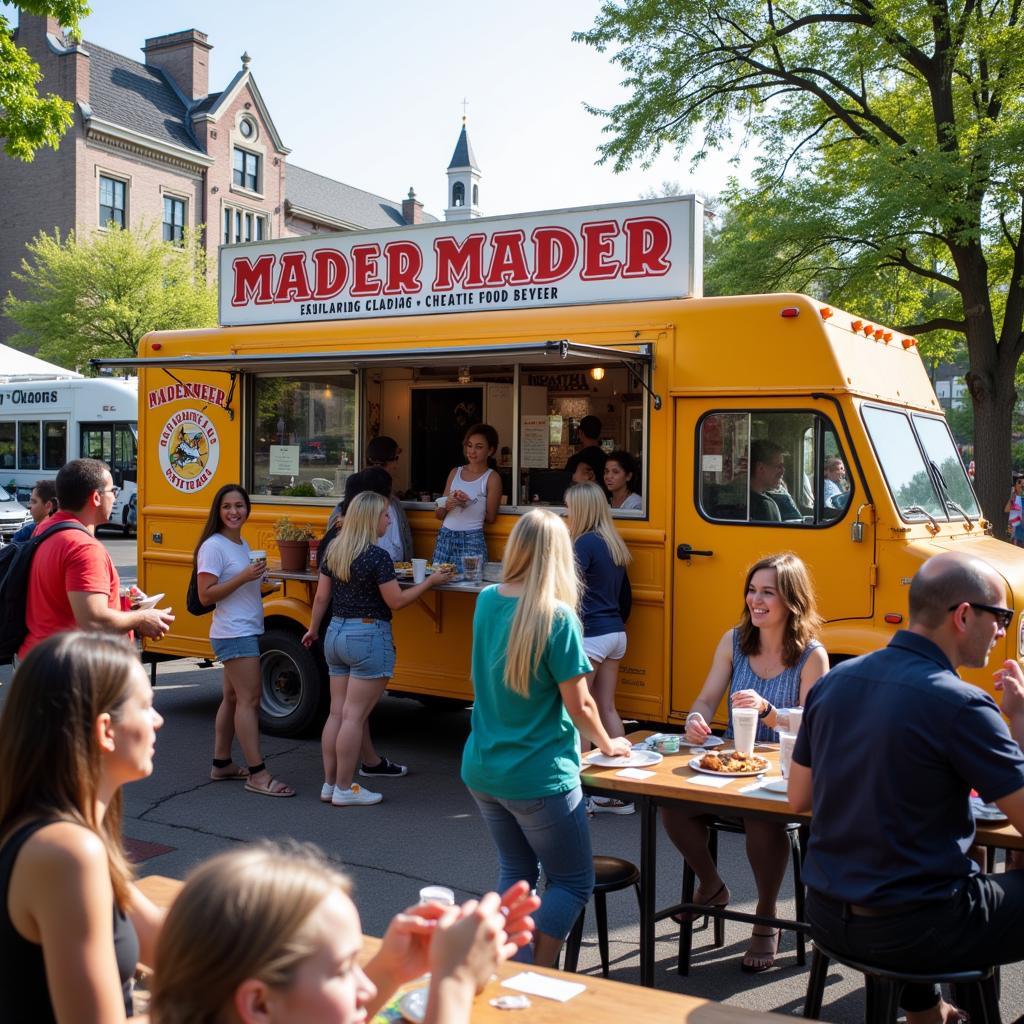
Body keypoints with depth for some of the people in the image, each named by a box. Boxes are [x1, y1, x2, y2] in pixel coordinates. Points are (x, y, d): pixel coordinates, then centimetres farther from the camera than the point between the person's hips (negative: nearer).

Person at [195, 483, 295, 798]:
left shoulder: (242, 544, 15)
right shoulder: (213, 546, -12)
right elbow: (206, 595, -17)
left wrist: (257, 580, 7)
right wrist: (243, 578, -23)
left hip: (248, 631, 9)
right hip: (233, 634, -9)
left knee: (232, 698, 14)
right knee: (249, 698, -11)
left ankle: (222, 765, 23)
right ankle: (257, 774, -11)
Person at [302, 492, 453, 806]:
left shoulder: (333, 552, 5)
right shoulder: (377, 557, -16)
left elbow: (321, 597, 10)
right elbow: (396, 601, -12)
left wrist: (313, 629, 24)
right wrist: (430, 581, -1)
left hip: (335, 633, 8)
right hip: (368, 637, -7)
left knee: (338, 712, 12)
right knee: (354, 715, -2)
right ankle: (344, 790, 3)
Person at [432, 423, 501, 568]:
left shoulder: (492, 478, -2)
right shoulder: (455, 473, 11)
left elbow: (490, 517, -4)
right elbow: (439, 514, 10)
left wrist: (467, 504, -5)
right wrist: (447, 506, -10)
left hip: (472, 540, -4)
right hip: (445, 537, 4)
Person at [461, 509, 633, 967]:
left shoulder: (486, 601, -1)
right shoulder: (557, 617, -19)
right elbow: (579, 706, -13)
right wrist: (607, 744, 5)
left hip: (481, 769, 6)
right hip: (538, 778, -6)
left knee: (515, 872, 22)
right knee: (573, 882, 12)